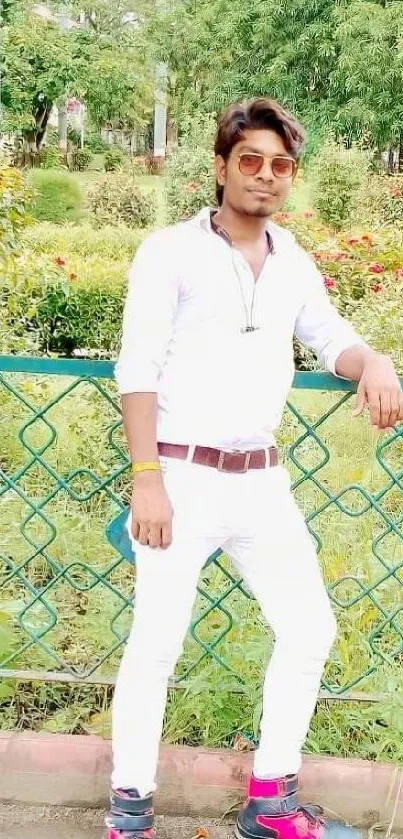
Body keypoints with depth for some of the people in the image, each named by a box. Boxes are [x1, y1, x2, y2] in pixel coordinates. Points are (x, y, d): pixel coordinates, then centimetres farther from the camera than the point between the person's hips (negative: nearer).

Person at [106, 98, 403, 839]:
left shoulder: (294, 263, 9)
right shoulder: (171, 252, -7)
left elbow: (332, 339, 17)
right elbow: (136, 372, -10)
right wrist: (147, 480, -17)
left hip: (262, 480, 6)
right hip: (183, 477, -6)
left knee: (309, 628, 7)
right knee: (156, 643, -2)